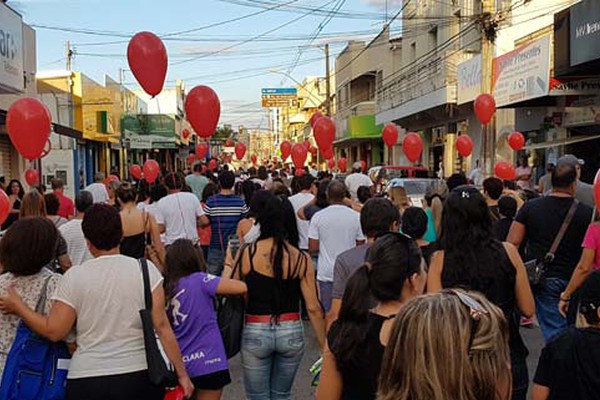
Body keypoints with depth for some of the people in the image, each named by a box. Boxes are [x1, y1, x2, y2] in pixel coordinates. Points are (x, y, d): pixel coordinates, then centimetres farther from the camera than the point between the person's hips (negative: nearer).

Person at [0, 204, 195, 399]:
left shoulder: (74, 277, -5)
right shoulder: (146, 269, -6)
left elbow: (54, 331, -2)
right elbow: (161, 326, -8)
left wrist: (17, 307, 13)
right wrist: (182, 373, -2)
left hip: (86, 379, 1)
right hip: (140, 376, 0)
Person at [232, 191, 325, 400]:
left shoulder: (246, 253, -12)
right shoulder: (301, 259, -6)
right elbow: (313, 308, -7)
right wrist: (325, 346, 1)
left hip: (255, 332, -2)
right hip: (291, 332, 2)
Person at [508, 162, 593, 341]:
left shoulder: (530, 207, -3)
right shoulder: (587, 213, -6)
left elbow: (512, 243, -4)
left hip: (542, 279, 1)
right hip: (574, 281, 0)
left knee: (553, 331, 5)